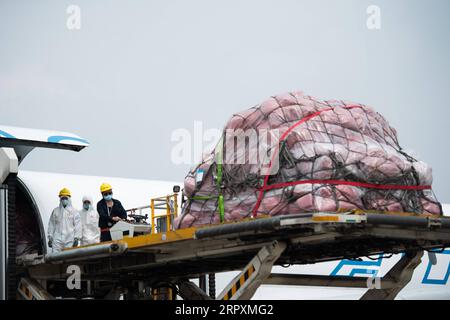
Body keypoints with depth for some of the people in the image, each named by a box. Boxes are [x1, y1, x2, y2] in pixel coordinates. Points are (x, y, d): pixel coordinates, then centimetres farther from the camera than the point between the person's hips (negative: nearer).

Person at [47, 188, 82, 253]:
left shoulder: (74, 211, 6)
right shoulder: (55, 211, 13)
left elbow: (78, 226, 1)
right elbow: (51, 225, 14)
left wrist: (76, 238, -6)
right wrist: (50, 238, 8)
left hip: (70, 240, -1)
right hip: (57, 240, 1)